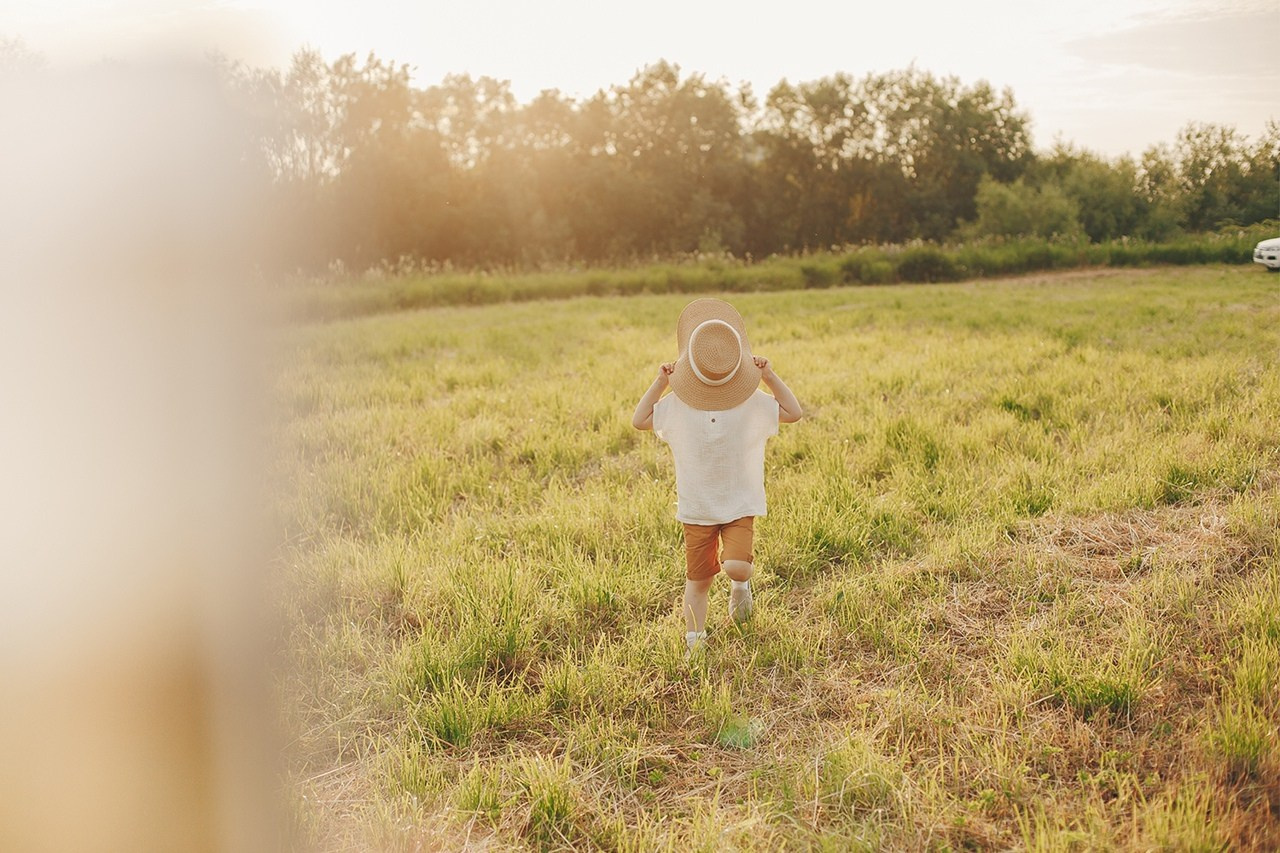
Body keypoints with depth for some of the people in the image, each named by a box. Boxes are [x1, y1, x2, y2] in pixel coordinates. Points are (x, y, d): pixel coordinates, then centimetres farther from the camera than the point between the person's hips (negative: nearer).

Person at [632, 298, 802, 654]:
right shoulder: (677, 403, -3)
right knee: (698, 580, 7)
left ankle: (740, 586, 16)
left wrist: (770, 376, -12)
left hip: (740, 504, -1)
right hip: (696, 508, 1)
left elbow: (793, 412, -6)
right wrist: (660, 383, -8)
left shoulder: (752, 401, -4)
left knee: (736, 566, -22)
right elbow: (639, 421, -2)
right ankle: (695, 643, 23)